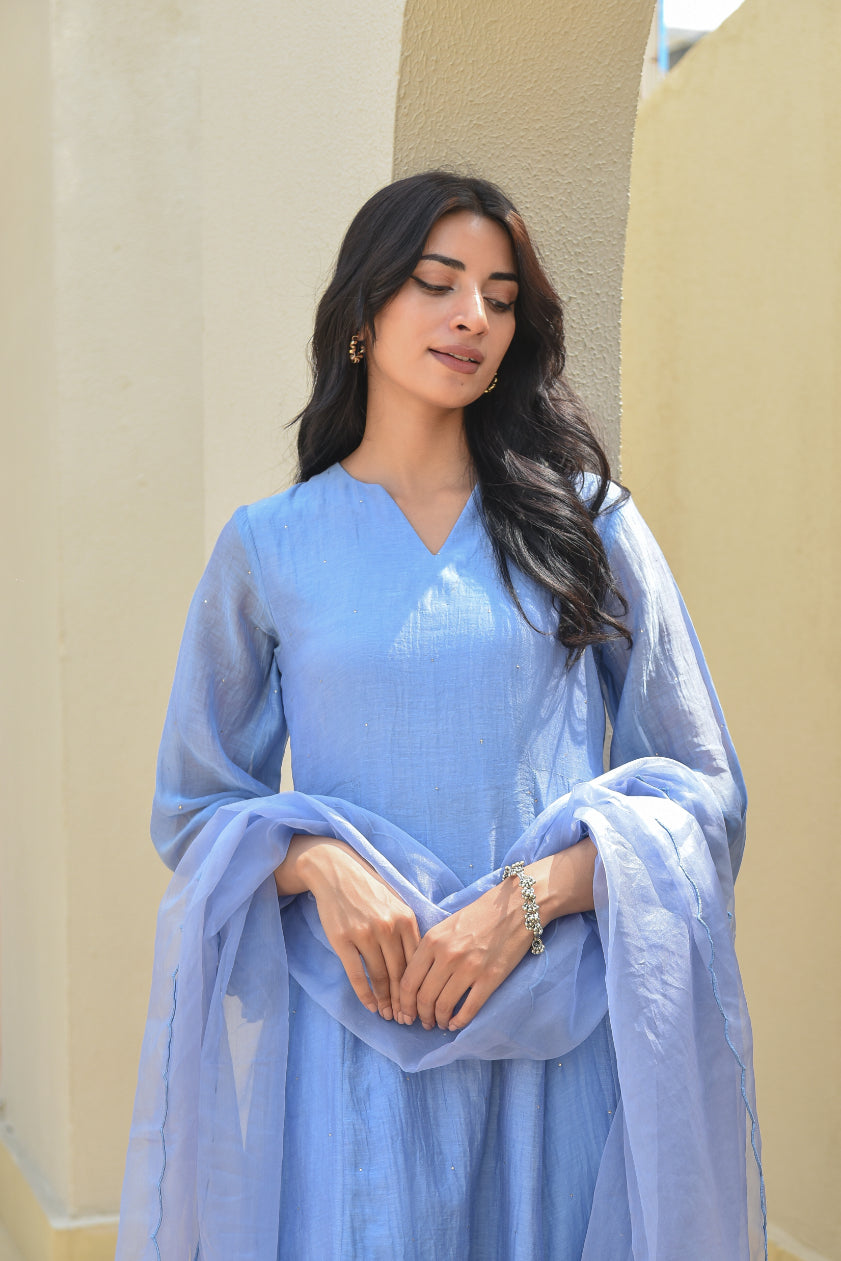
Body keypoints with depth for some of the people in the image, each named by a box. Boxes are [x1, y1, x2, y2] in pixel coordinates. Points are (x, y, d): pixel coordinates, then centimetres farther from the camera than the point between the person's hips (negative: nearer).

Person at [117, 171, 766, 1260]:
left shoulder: (586, 525, 5)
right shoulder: (268, 549, 5)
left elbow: (700, 788, 3)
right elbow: (197, 804, 9)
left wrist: (529, 896, -12)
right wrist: (319, 862, -12)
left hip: (567, 1030, 1)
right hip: (356, 1031, 0)